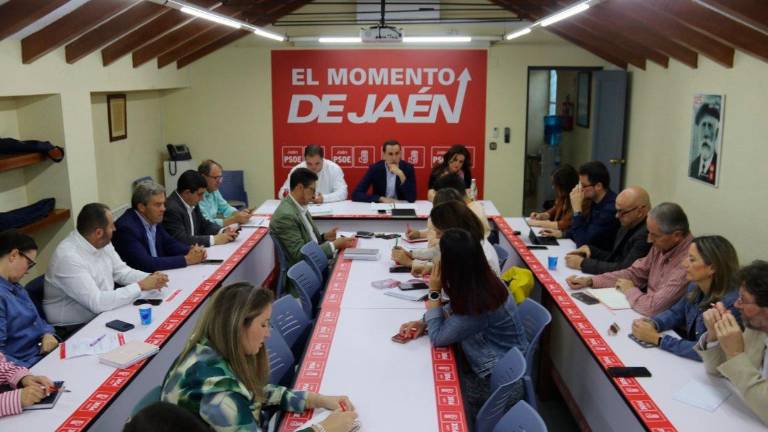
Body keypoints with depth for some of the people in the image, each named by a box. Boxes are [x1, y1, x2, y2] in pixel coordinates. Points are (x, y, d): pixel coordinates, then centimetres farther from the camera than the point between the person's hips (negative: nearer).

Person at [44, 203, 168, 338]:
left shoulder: (102, 243, -2)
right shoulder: (69, 257, -26)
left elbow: (121, 271, 10)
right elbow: (97, 303, -30)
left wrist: (150, 278, -9)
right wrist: (140, 286, -25)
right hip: (73, 330, -8)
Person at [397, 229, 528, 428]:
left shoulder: (479, 304, -34)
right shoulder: (481, 282, -9)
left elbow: (437, 337, -21)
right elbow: (453, 310, 10)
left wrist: (434, 291, -20)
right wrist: (423, 322, -5)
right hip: (500, 368, 8)